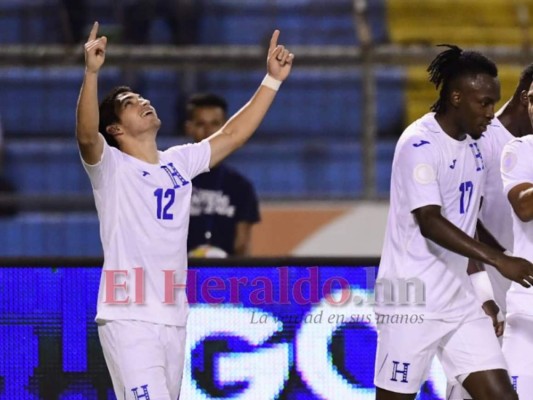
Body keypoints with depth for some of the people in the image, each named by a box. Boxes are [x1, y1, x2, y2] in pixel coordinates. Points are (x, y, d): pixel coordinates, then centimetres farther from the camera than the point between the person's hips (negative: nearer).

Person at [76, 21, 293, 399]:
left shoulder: (180, 163, 16)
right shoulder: (110, 166, -3)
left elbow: (233, 135, 19)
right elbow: (86, 135, -23)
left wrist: (273, 79, 15)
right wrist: (92, 73, -36)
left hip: (173, 319, 7)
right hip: (128, 320, -7)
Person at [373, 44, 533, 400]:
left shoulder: (472, 146, 11)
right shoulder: (419, 144, -15)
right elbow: (430, 223, -25)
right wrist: (499, 260, -32)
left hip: (460, 299, 8)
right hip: (413, 300, -8)